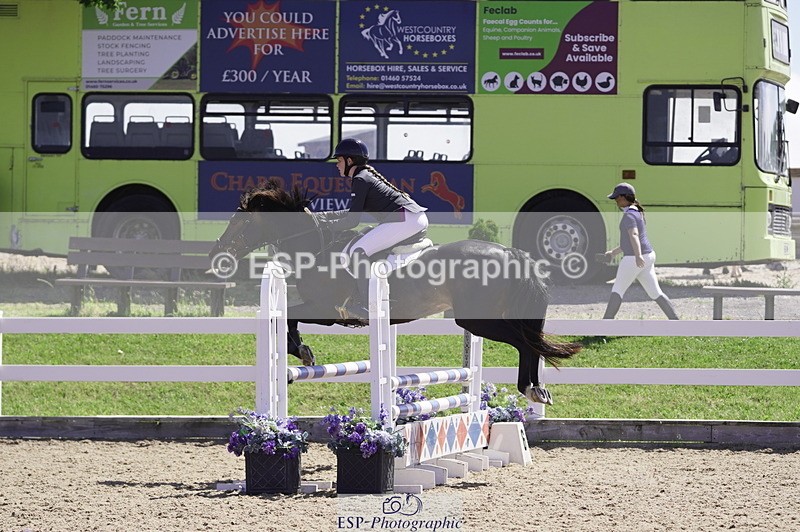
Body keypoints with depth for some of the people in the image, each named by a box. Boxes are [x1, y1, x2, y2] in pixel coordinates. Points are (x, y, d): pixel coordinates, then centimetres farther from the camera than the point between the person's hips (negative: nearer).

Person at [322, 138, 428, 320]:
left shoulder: (360, 180, -5)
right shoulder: (369, 174, 25)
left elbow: (352, 220, -9)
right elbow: (355, 211, 33)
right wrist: (326, 215, 29)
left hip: (406, 219, -11)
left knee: (358, 251, -13)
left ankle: (368, 307, -18)